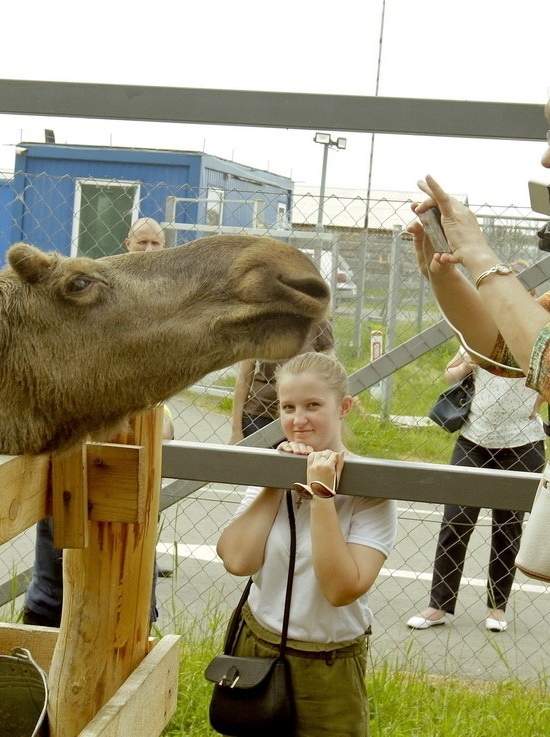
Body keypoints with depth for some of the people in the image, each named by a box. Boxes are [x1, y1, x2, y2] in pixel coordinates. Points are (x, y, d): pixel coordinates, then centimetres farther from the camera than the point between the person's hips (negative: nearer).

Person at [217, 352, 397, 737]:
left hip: (328, 671, -4)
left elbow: (342, 589, -25)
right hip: (255, 649, 4)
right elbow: (238, 560, -14)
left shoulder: (368, 491, -14)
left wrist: (321, 495, -25)